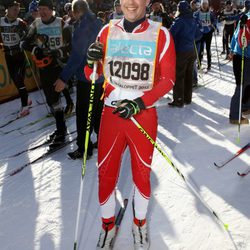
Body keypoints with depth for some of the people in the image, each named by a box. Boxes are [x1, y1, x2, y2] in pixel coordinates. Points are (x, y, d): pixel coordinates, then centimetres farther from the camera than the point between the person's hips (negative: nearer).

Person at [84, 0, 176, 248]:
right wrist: (92, 62, -15)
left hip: (144, 114, -1)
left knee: (142, 174, 11)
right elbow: (93, 77, 7)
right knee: (105, 174, 8)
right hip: (111, 113, 2)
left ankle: (140, 224, 36)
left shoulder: (160, 34, -5)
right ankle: (108, 226, 32)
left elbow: (168, 79, -5)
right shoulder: (108, 31, 2)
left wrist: (139, 103, -17)